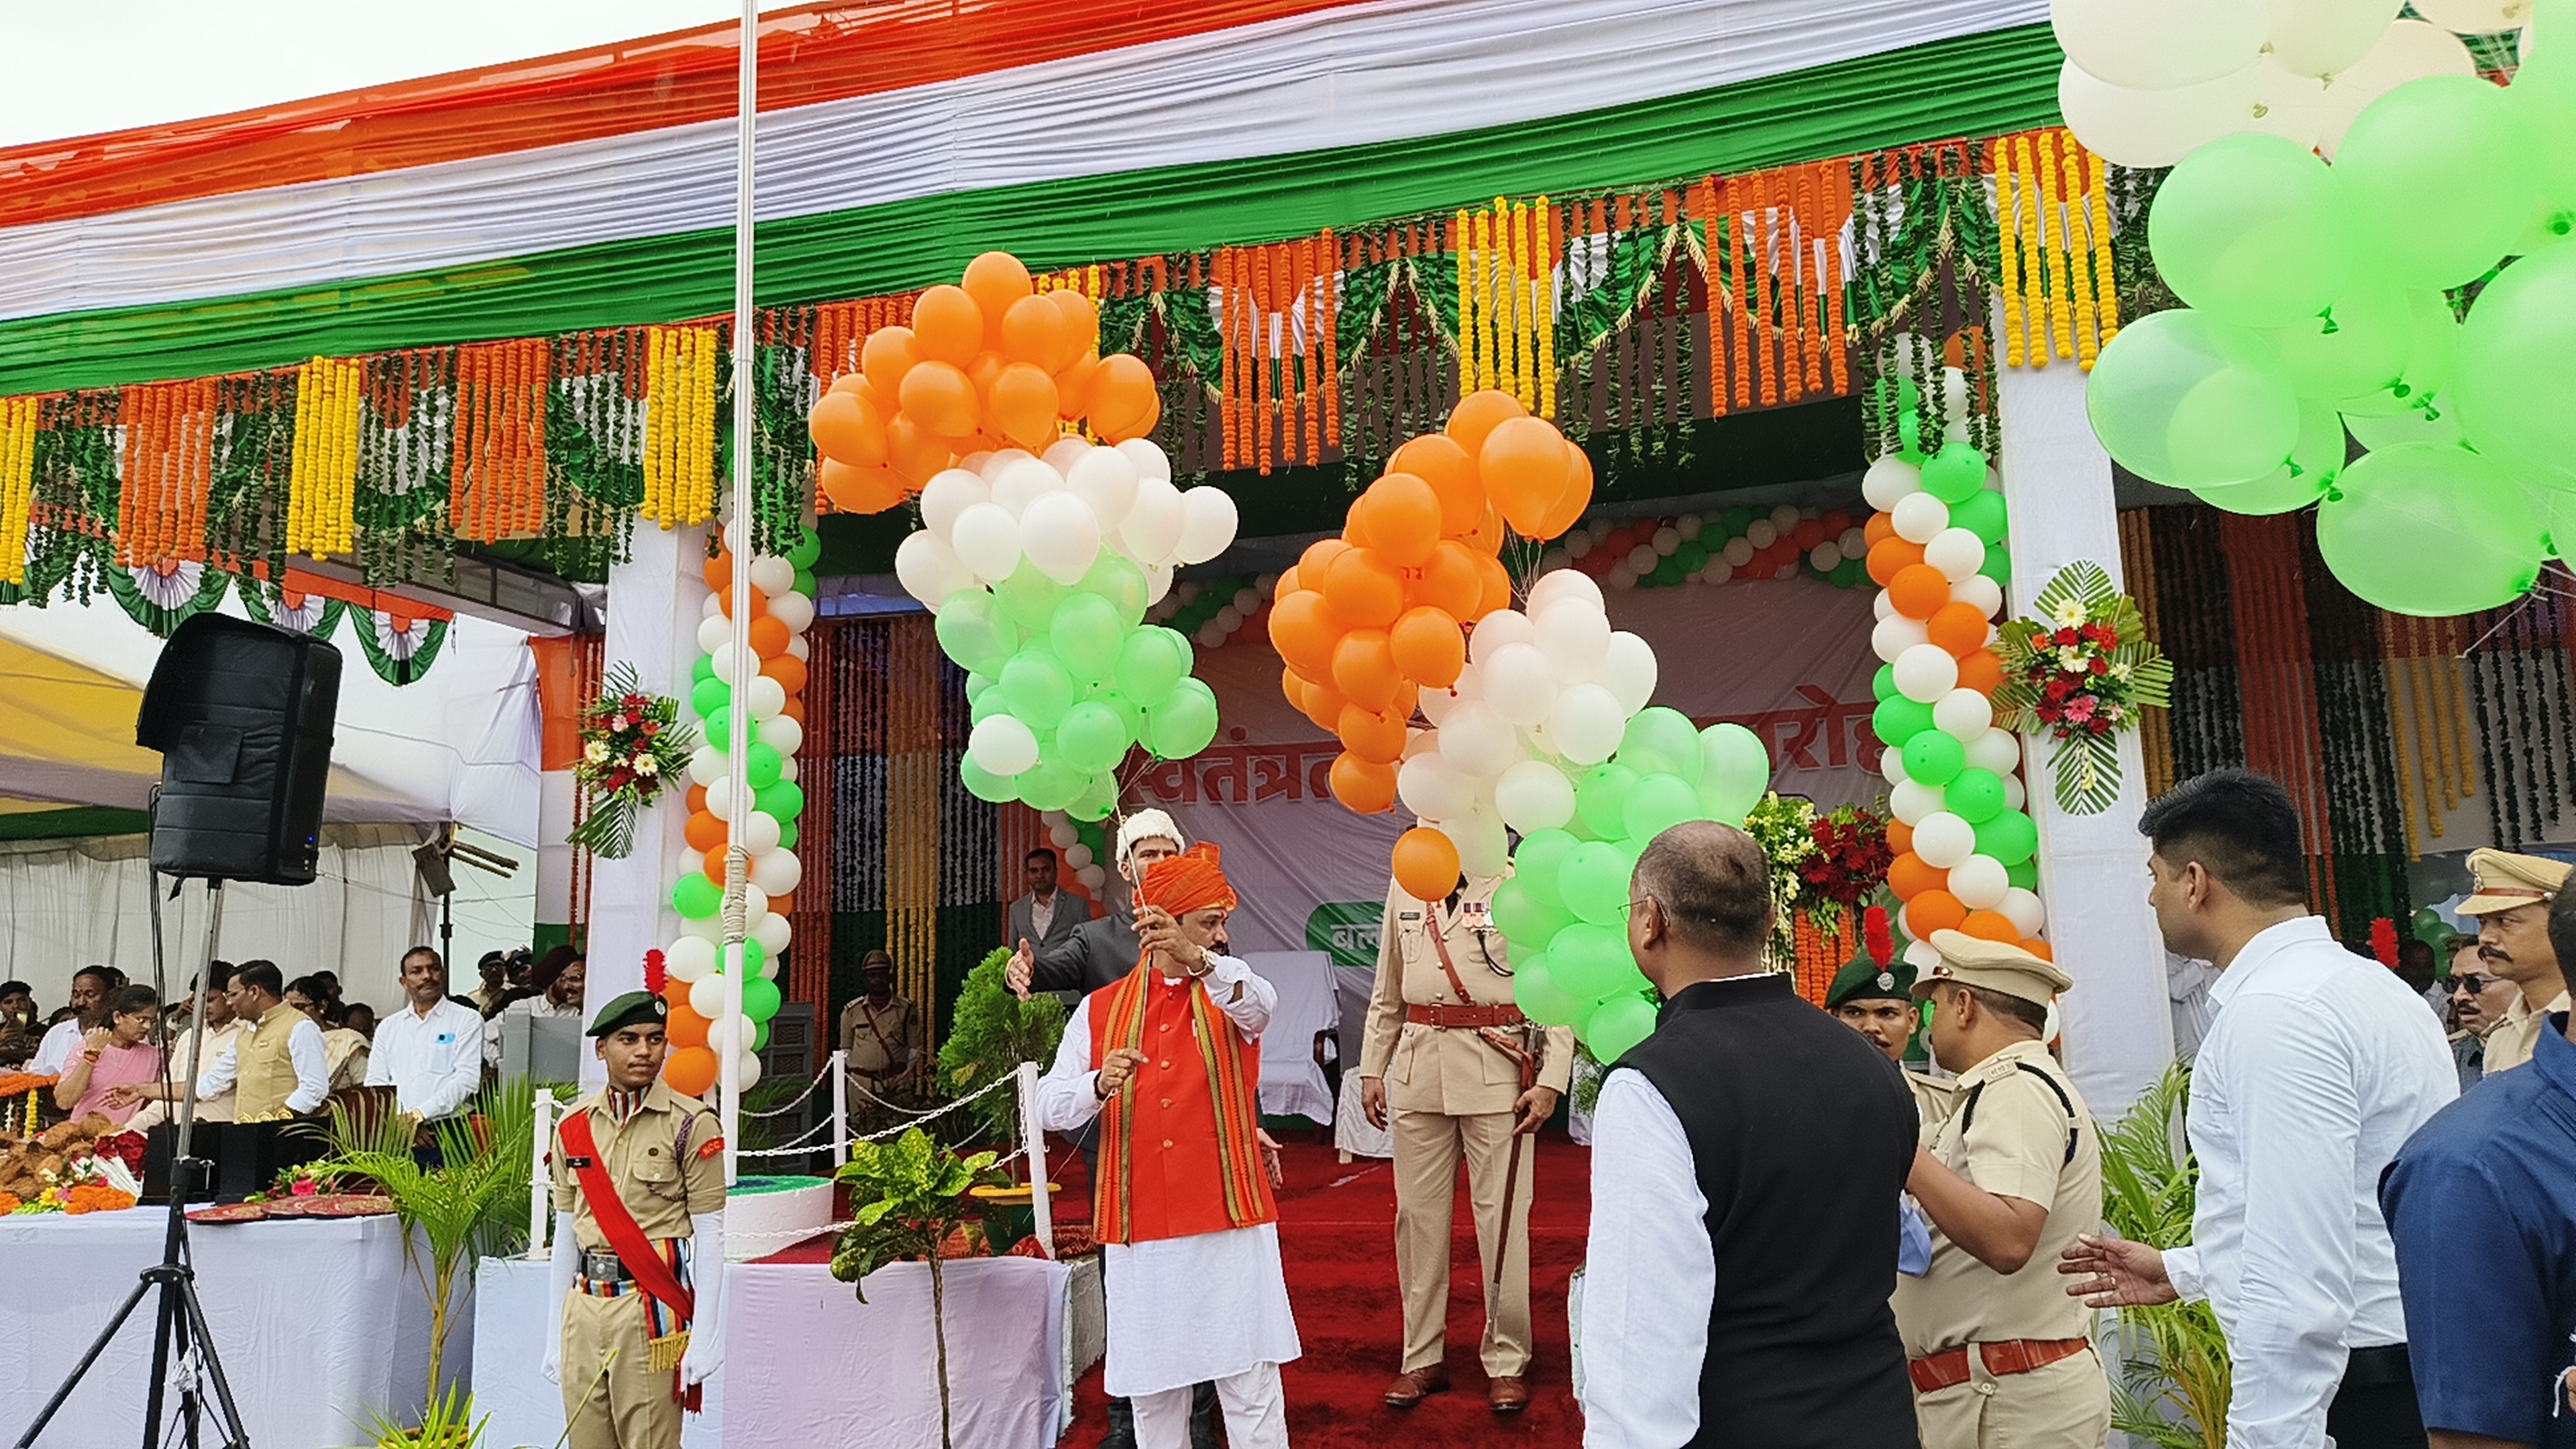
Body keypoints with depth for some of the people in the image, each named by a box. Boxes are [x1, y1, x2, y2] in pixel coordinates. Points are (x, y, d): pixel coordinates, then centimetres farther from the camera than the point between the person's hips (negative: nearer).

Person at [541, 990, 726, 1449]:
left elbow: (710, 1236, -6)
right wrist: (554, 1334, 13)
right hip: (584, 1304, 5)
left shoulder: (691, 1124, -5)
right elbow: (565, 1232, 14)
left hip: (652, 1307, -5)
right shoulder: (574, 1126, 9)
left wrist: (705, 1335, -10)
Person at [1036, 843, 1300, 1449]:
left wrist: (1196, 959, -41)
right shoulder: (1100, 1010, 7)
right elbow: (1050, 1106, 2)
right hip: (1140, 1229, 1)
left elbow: (1261, 1002, -22)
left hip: (1230, 1222, -1)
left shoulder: (1227, 995, 4)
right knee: (1153, 1387, 10)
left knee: (1251, 1387, 0)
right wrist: (1099, 1086, -19)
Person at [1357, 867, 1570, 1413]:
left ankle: (1506, 1361, 15)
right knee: (1419, 1213, 9)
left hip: (1498, 1070, -4)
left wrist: (1551, 1081, -11)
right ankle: (1423, 1358, 22)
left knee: (1502, 1216, 1)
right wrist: (1372, 1069, 13)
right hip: (1419, 1070, 4)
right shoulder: (1404, 889, 13)